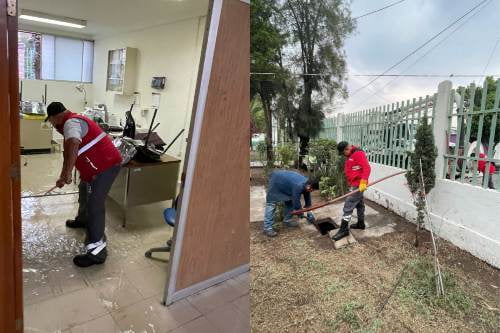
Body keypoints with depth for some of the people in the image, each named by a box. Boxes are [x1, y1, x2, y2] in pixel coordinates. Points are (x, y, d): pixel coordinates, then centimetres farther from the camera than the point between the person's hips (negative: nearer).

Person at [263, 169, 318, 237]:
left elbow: (308, 200, 3)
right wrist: (301, 213, -9)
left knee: (289, 201, 10)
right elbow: (296, 201, -25)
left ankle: (287, 220, 22)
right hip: (276, 180, -9)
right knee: (271, 204, -13)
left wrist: (309, 214, 6)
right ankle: (267, 228, -15)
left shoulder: (307, 184, -8)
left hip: (284, 180, 9)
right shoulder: (298, 186, -35)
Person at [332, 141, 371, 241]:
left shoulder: (358, 154, -17)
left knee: (348, 206, -10)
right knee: (359, 204, 21)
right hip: (353, 184, 10)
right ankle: (361, 223, 34)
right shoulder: (350, 156, 14)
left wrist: (363, 182, -29)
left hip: (358, 185, -10)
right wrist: (350, 183, 15)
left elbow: (367, 168, -23)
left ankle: (344, 229, -7)